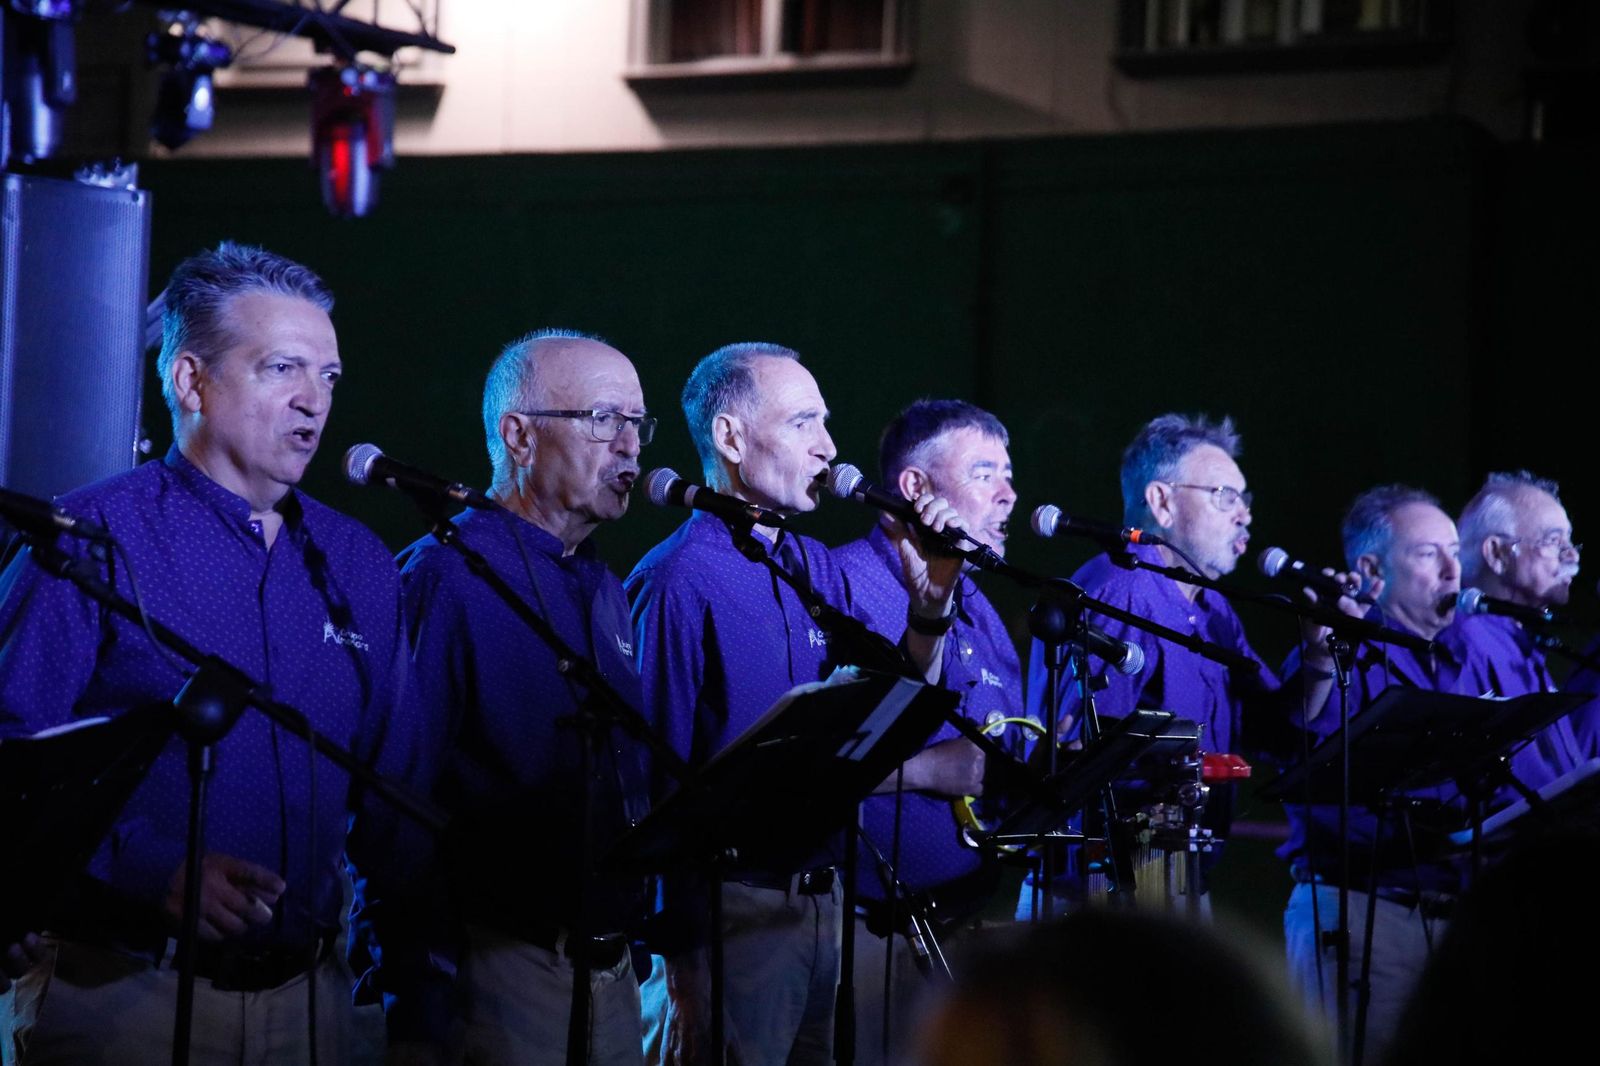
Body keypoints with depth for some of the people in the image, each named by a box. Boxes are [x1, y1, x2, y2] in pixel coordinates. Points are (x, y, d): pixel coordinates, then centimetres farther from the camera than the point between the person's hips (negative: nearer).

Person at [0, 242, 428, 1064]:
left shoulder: (354, 564, 12)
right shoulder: (90, 541, -6)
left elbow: (393, 779, 15)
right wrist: (151, 871, -23)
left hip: (306, 992, 6)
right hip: (124, 991, -5)